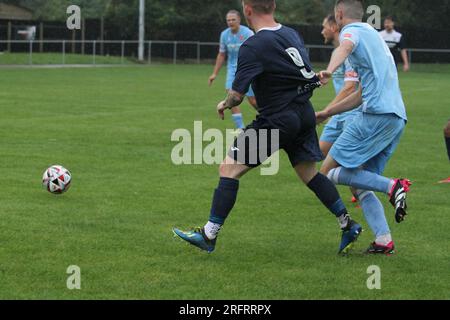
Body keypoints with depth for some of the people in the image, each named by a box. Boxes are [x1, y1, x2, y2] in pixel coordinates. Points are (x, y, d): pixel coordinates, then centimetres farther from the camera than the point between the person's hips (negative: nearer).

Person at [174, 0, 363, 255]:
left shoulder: (253, 47, -16)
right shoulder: (292, 34, 7)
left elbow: (237, 95, -15)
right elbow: (305, 70, 20)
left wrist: (224, 105, 6)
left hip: (277, 120, -8)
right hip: (305, 114, 8)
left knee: (229, 168, -3)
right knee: (310, 174, 21)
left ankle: (209, 235, -3)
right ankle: (348, 225, 21)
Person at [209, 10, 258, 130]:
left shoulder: (247, 33, -13)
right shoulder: (225, 35, 2)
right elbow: (221, 55, 14)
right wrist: (215, 73, 13)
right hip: (233, 69, 4)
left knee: (253, 100, -1)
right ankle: (240, 128, -9)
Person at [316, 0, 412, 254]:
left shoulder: (352, 30, 2)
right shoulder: (374, 35, 30)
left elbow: (346, 46, -26)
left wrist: (330, 71, -46)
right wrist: (326, 113, 37)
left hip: (377, 115, -9)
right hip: (398, 118, 9)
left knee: (330, 171, -5)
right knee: (359, 184, 11)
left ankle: (393, 186, -18)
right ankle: (384, 240, -3)